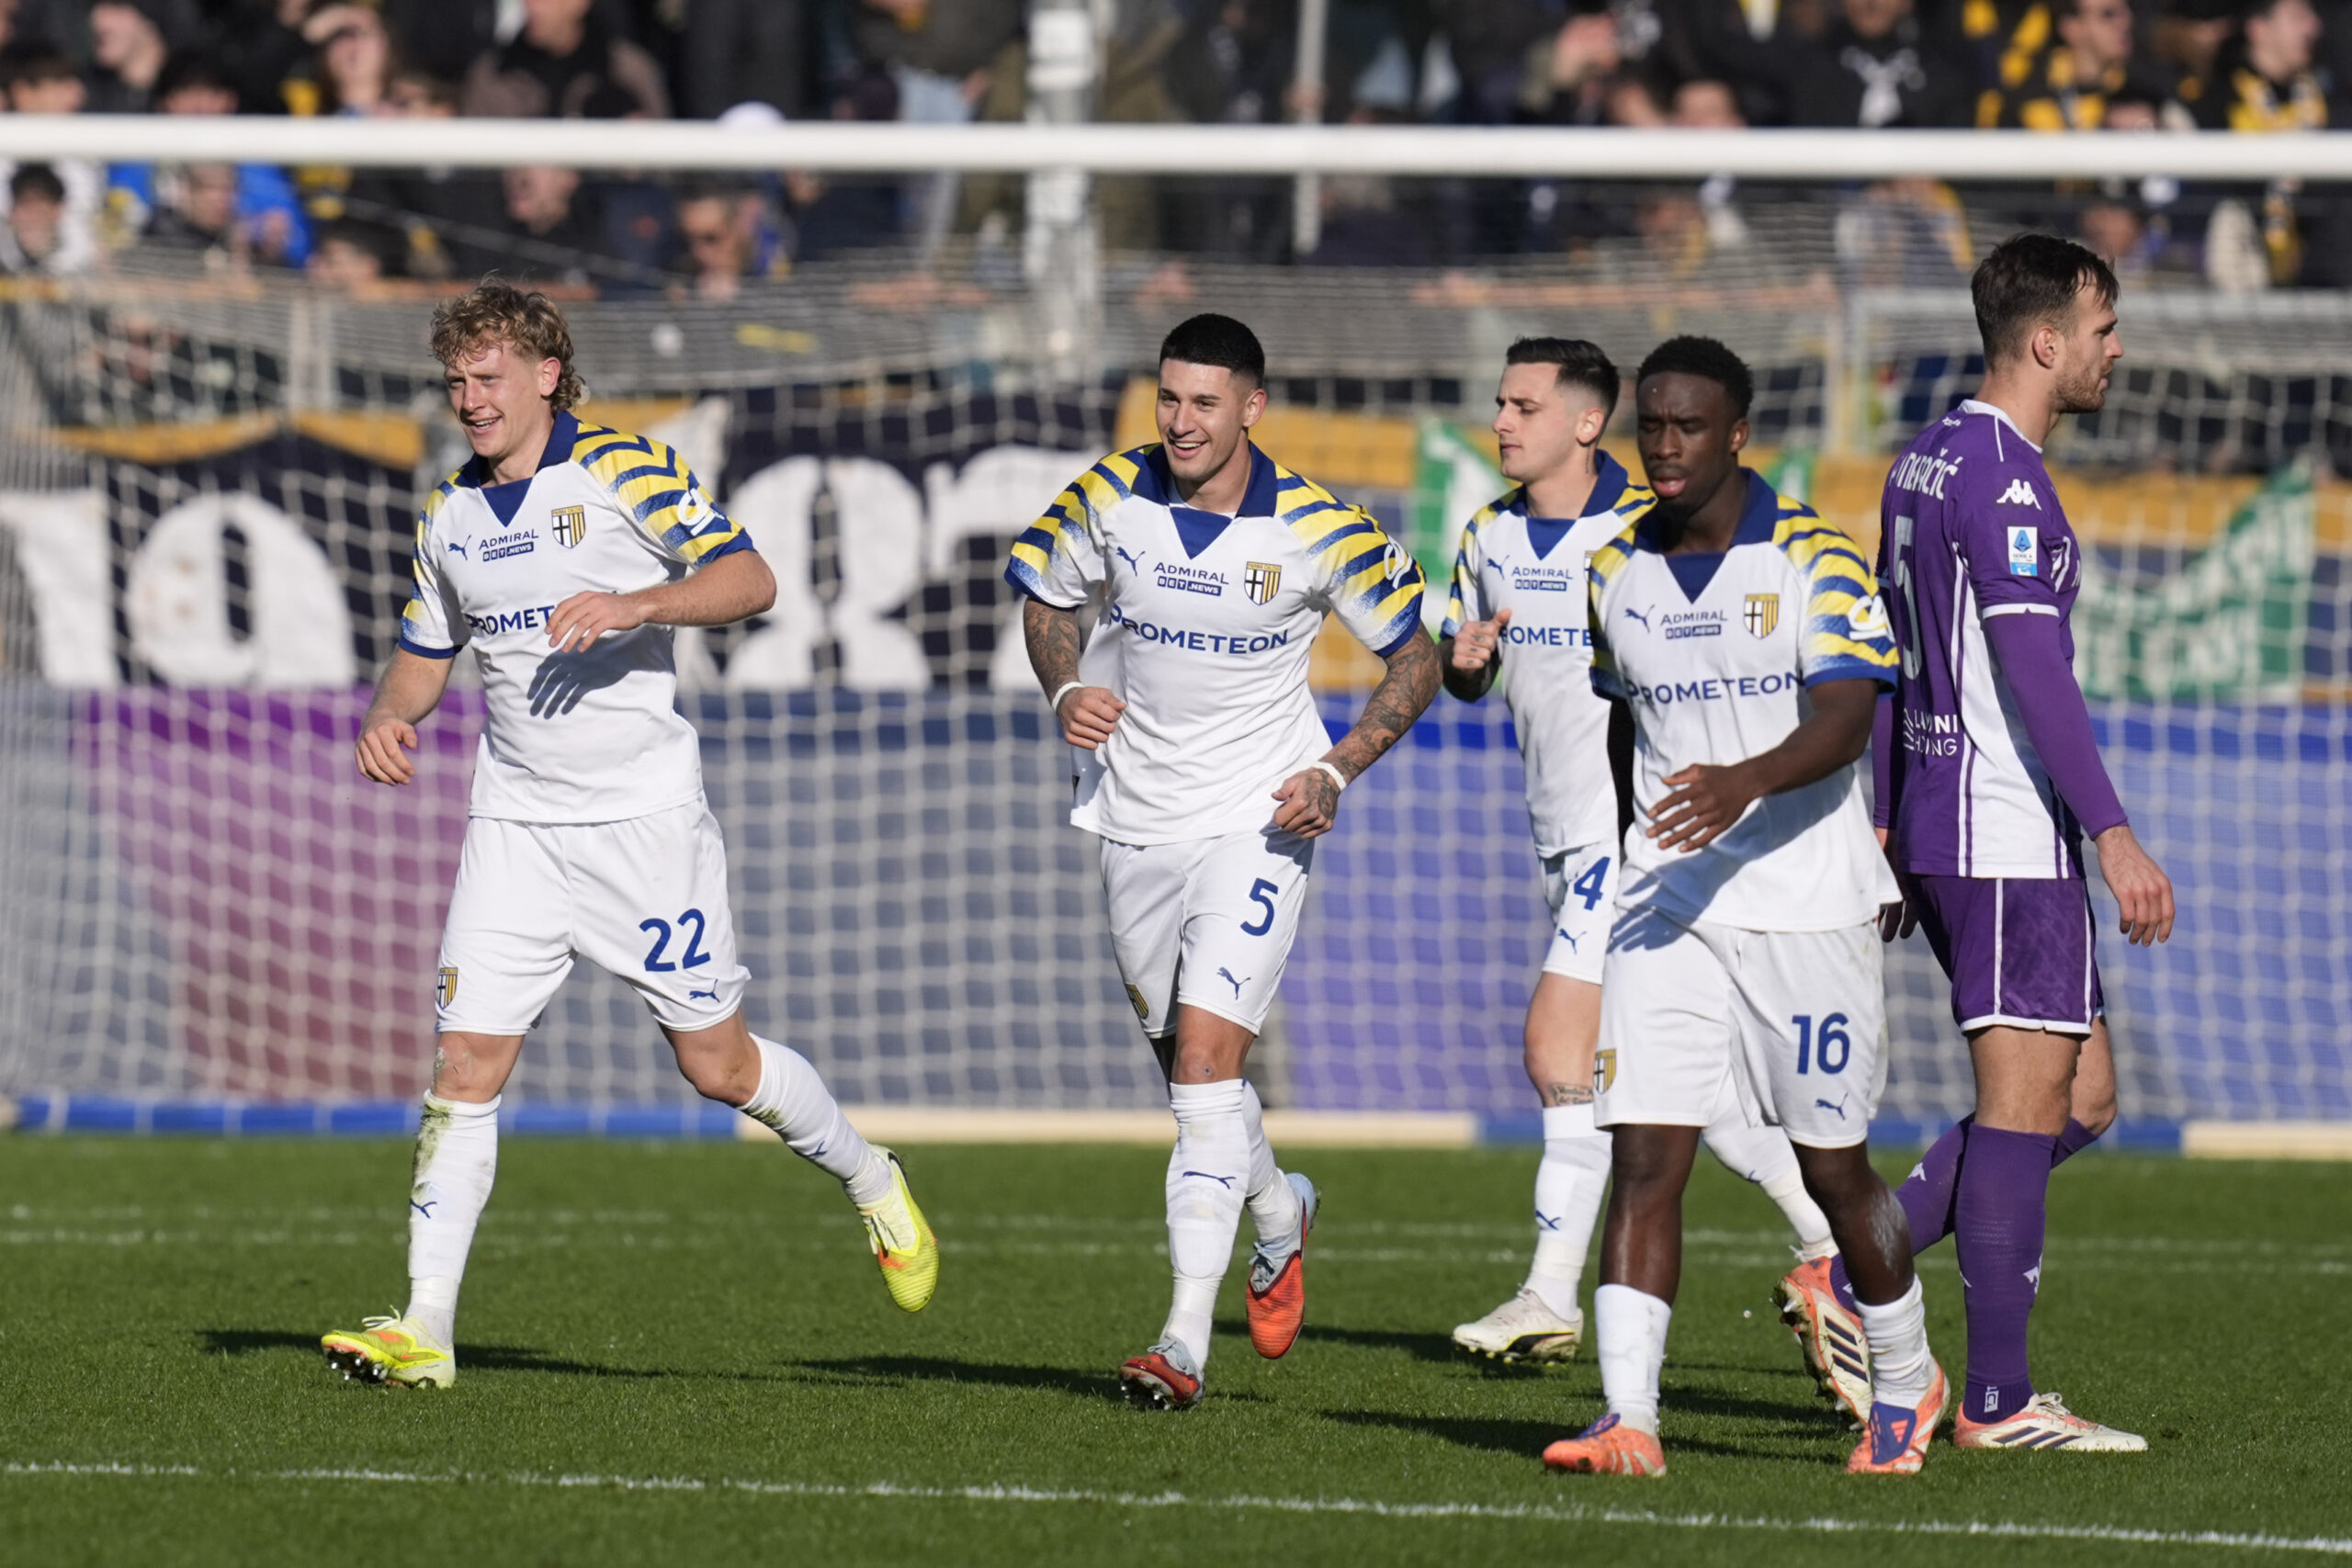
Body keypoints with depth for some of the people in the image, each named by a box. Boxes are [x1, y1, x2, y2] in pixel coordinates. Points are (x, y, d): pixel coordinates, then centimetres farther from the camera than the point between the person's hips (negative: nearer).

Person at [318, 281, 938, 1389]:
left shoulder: (623, 472, -7)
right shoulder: (450, 513, 11)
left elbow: (749, 581, -13)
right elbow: (425, 653, 23)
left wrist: (635, 604, -29)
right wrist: (388, 718, 1)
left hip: (644, 817, -5)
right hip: (514, 827, 5)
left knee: (718, 1064, 1)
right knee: (466, 1059, -6)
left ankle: (869, 1182, 29)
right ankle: (425, 1328, -7)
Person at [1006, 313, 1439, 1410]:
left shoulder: (1317, 531, -12)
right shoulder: (1109, 499, -5)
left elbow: (1416, 658, 0)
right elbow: (1046, 596, 14)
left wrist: (1338, 770, -12)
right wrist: (1067, 691, -6)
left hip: (1258, 824, -4)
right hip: (1136, 819, 4)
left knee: (1207, 1058, -18)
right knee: (1184, 1064, 14)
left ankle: (1186, 1339, -20)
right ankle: (1278, 1211, 47)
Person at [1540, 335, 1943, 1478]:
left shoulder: (1813, 560, -7)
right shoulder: (1616, 571, 9)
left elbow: (1845, 720, -19)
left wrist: (1746, 782, -36)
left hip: (1808, 905, -4)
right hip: (1662, 909, 4)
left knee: (1832, 1168, 5)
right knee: (1643, 1159, -10)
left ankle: (1906, 1385, 28)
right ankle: (1628, 1419, -14)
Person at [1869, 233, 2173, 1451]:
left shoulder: (1926, 460, 16)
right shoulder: (2003, 474, -15)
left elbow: (1888, 656, 20)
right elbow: (2032, 666, -21)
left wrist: (1883, 831, 24)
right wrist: (2114, 833, -21)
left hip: (1938, 827, 10)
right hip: (2006, 835, -10)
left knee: (2082, 1097, 12)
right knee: (2026, 1100, -5)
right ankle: (1998, 1402, -3)